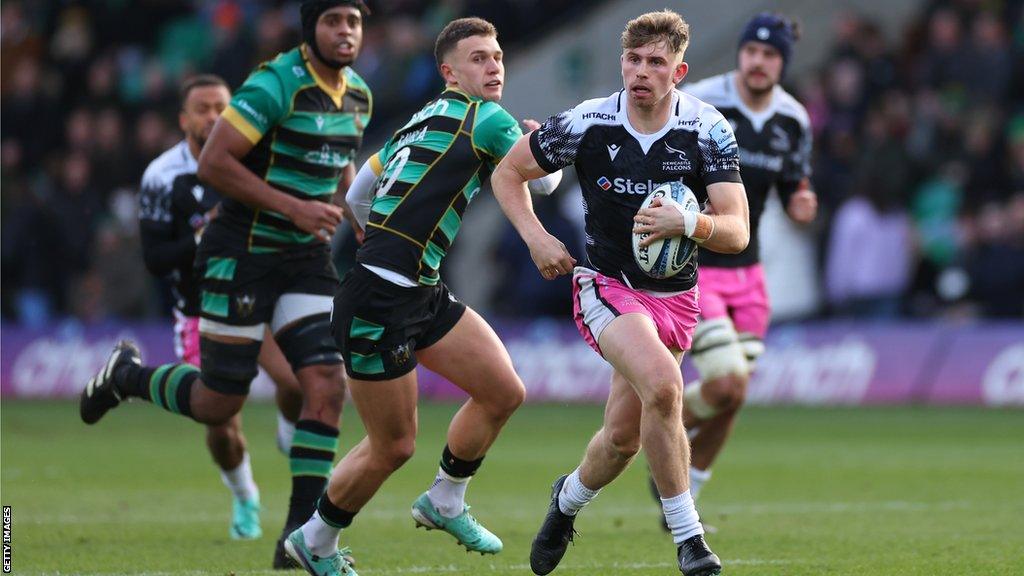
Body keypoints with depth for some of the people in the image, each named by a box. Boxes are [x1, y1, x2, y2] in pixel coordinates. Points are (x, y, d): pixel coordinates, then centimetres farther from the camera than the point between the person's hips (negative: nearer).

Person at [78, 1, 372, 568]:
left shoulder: (357, 95, 6)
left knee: (326, 385, -11)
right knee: (218, 403, 1)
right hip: (243, 254, -6)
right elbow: (213, 162, -22)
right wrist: (292, 206, -25)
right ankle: (126, 374, 33)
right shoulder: (276, 85, -19)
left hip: (307, 257, 6)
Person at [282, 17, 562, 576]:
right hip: (378, 303, -10)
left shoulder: (420, 122, 17)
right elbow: (544, 179, 3)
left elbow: (358, 195, 24)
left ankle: (444, 503, 26)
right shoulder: (486, 119, -10)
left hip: (422, 294, 10)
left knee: (504, 392, 8)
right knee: (393, 446, 0)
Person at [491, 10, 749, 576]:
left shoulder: (708, 130, -12)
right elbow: (507, 172, 2)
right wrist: (536, 237, -12)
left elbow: (737, 232, -17)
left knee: (623, 436, 5)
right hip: (606, 286, -3)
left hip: (675, 294, 3)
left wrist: (688, 223, -37)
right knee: (663, 385, -30)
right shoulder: (586, 124, -13)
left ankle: (569, 497, 40)